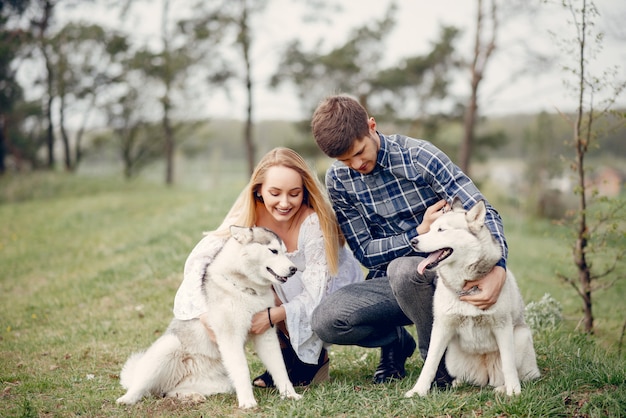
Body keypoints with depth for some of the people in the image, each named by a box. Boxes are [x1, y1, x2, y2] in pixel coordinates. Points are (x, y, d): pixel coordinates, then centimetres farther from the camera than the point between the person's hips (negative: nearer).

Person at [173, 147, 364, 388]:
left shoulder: (314, 222, -30)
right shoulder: (251, 214, -20)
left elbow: (315, 294, -28)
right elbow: (199, 257, -26)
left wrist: (274, 315, -42)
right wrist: (204, 310, -41)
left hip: (334, 288, -5)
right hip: (287, 292, 5)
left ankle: (314, 357, -9)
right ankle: (288, 353, -2)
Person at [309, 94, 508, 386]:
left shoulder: (419, 156, -14)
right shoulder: (338, 180, -3)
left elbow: (483, 212, -17)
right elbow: (365, 252, -3)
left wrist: (498, 270, -35)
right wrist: (420, 232, -19)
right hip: (388, 280, 3)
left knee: (402, 268, -38)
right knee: (325, 321, -22)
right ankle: (396, 341, 9)